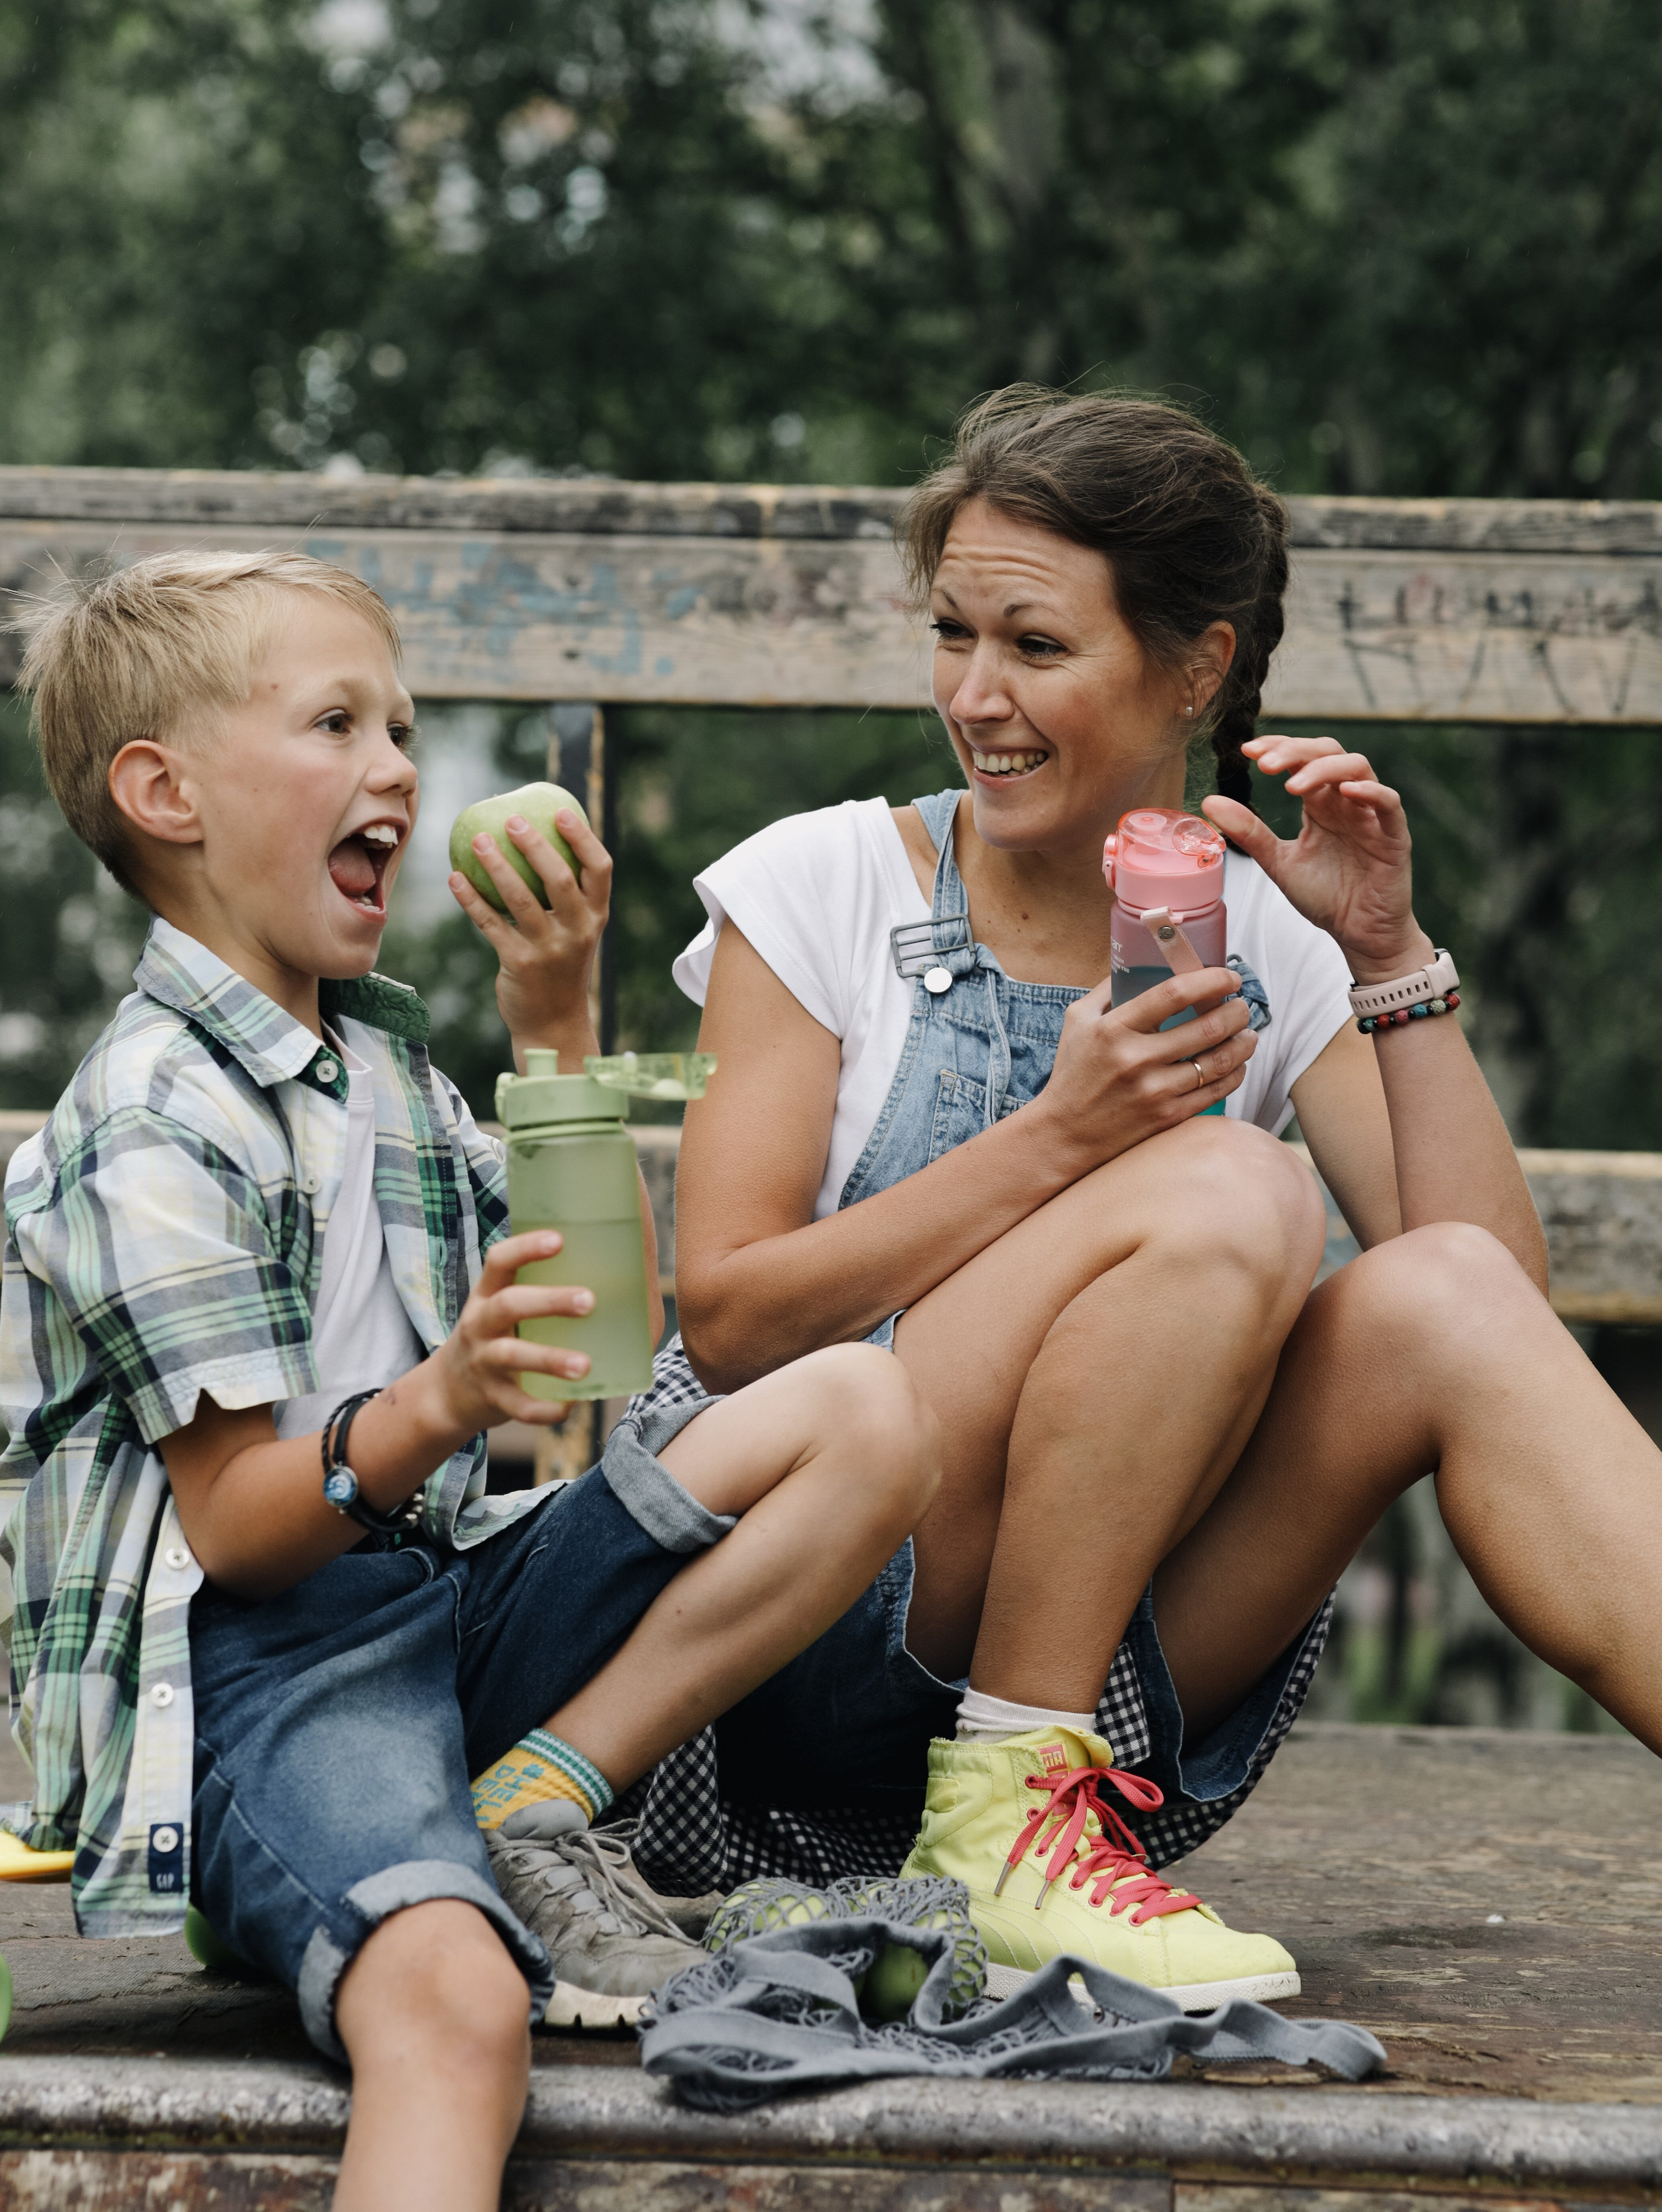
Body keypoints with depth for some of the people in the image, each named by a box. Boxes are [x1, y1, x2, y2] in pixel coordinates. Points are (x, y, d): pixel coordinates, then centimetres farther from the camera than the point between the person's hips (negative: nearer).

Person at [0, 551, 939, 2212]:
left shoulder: (379, 1058, 20)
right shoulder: (154, 1125, -9)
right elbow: (233, 1527, -14)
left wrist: (557, 1020, 19)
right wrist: (431, 1413, -33)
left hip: (451, 1600, 9)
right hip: (258, 1656, -9)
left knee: (868, 1415, -8)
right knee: (450, 2008, -38)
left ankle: (541, 1813, -11)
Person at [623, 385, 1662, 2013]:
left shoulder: (1269, 947, 9)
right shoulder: (827, 887, 1)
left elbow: (1499, 1285, -3)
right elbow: (726, 1321, -9)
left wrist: (1392, 957, -10)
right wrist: (1059, 1138, -19)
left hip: (1115, 1674, 4)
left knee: (1441, 1297, -23)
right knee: (1233, 1195, -25)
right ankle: (1004, 1821, -23)